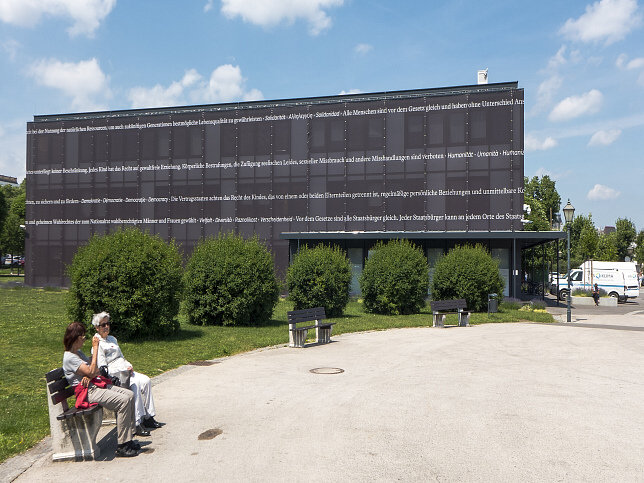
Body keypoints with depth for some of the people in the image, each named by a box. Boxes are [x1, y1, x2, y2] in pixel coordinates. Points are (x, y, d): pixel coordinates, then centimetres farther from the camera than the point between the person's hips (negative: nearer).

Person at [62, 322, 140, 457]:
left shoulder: (78, 352, 18)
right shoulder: (69, 358, -12)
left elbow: (96, 370, 15)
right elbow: (91, 372, -20)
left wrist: (88, 376, -9)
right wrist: (95, 348, -15)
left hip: (96, 384, 9)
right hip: (88, 391, -9)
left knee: (130, 395, -6)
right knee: (123, 401, -24)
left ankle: (127, 438, -3)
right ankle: (122, 445, -19)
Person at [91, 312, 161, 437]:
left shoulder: (112, 339, 20)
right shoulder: (97, 344, -6)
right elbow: (103, 368, -13)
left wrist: (129, 366, 3)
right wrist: (123, 370, -17)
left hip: (124, 370, 8)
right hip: (113, 374, -8)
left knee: (145, 380, -16)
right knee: (135, 385, -30)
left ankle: (148, 416, -12)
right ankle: (137, 424, -29)